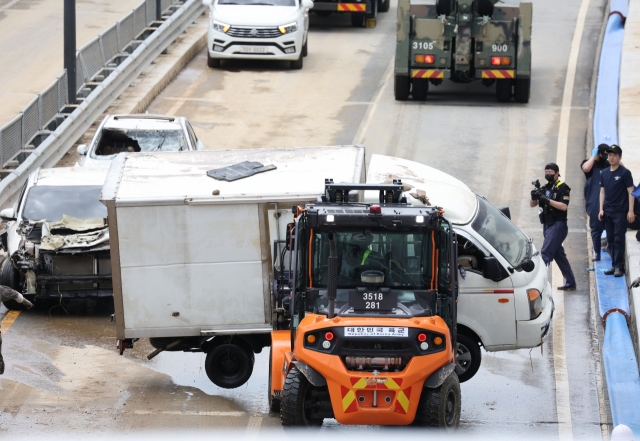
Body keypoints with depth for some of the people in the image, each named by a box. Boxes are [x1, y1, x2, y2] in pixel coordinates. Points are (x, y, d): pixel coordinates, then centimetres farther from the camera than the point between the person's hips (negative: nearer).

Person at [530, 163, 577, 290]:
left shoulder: (562, 188, -8)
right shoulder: (545, 188, 14)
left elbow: (564, 206, -19)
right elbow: (532, 204, 11)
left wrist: (547, 200, -25)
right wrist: (534, 196, -11)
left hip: (558, 225, -8)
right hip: (547, 225, 8)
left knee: (545, 253, -16)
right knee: (559, 255, 13)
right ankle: (570, 283, 21)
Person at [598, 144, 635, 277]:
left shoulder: (625, 173, -5)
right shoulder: (604, 173, 10)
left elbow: (630, 192, -6)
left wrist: (631, 211, -11)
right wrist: (601, 209, 7)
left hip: (621, 211, -6)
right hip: (608, 212, 6)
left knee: (618, 239, -8)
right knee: (610, 239, 7)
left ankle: (619, 266, -6)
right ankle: (614, 265, 13)